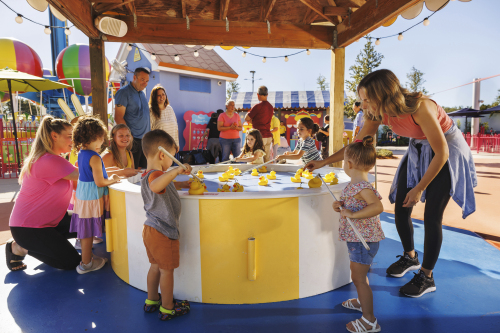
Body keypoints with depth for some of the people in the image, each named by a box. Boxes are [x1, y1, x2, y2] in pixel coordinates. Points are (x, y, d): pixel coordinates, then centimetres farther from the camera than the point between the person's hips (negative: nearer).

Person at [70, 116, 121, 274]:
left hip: (81, 194, 9)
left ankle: (87, 256, 34)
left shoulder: (81, 153, 7)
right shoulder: (95, 158, -21)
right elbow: (100, 182, -20)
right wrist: (112, 180, -5)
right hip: (92, 198, -9)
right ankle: (86, 264, 15)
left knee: (84, 229, 19)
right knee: (88, 230, 2)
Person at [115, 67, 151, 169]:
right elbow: (118, 118, -15)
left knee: (143, 169, 12)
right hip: (134, 139, -8)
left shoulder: (142, 93, 15)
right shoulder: (124, 93, -9)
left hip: (145, 139, 8)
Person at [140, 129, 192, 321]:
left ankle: (151, 301, 41)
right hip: (163, 233, -10)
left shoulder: (148, 175, 9)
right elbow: (155, 186, -51)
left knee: (156, 267, 24)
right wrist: (176, 171, -52)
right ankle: (167, 308, 24)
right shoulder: (156, 175, -25)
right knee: (167, 270, 7)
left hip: (150, 230, 10)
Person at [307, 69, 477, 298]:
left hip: (446, 153, -6)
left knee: (432, 216, -6)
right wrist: (323, 162, -7)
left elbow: (441, 153, -25)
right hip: (418, 150, 6)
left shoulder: (420, 108, -35)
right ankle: (409, 257, 28)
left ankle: (426, 277, 12)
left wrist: (419, 188, -20)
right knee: (400, 207, 3)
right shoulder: (378, 114, -16)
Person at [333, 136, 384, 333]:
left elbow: (377, 207, -37)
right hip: (357, 238, 10)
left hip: (363, 240, -10)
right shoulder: (354, 185, 6)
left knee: (359, 278, 0)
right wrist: (341, 206, -2)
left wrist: (352, 214, -34)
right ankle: (362, 301, 48)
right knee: (357, 274, 26)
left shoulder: (362, 187, -24)